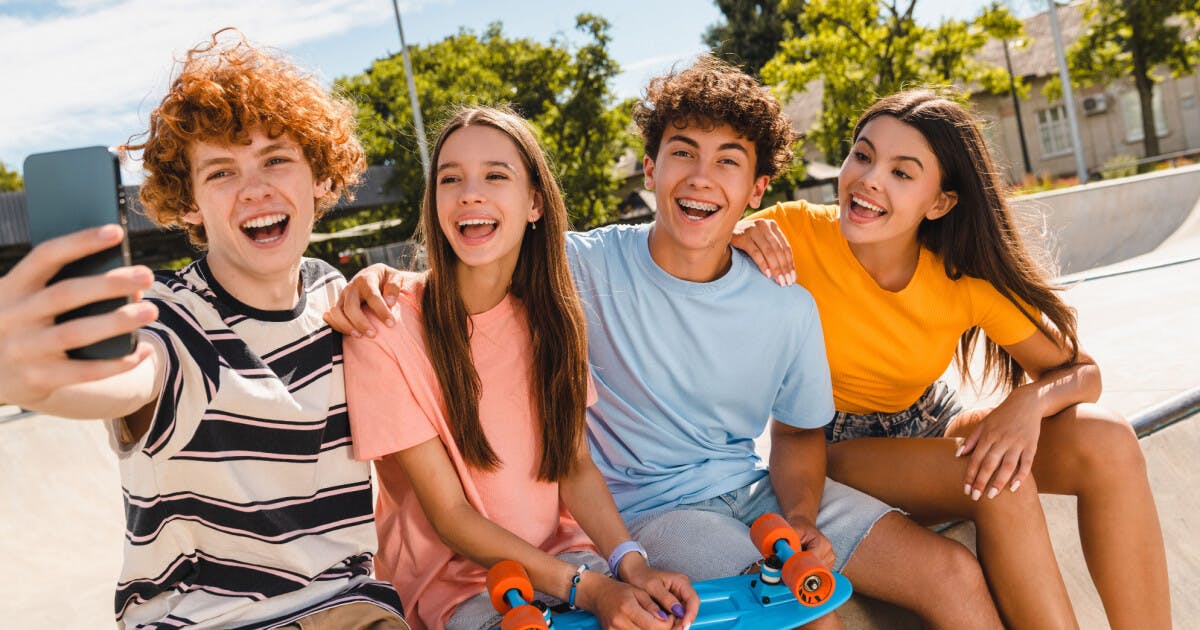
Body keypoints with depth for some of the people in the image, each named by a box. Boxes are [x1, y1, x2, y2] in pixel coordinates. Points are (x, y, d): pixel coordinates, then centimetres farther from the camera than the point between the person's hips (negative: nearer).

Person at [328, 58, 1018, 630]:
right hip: (649, 505, -4)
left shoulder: (789, 307, -4)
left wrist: (802, 518, -10)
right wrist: (385, 280, -27)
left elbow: (798, 431, 9)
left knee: (953, 572, -4)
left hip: (753, 486, 4)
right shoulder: (587, 266, -14)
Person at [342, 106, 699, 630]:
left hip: (561, 551, 4)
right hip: (454, 577, -4)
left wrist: (629, 562, -15)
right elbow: (449, 516, -14)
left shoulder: (551, 314, 1)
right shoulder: (388, 328, -16)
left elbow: (575, 465, 3)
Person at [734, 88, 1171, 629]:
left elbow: (1078, 369, -8)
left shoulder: (967, 279, -13)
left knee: (1106, 440, -19)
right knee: (1001, 489, -30)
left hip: (930, 424, 4)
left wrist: (1030, 401, -32)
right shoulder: (795, 233, -21)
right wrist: (735, 239, -36)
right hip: (837, 446, -4)